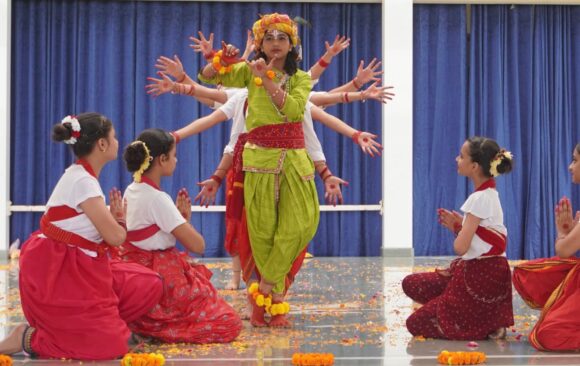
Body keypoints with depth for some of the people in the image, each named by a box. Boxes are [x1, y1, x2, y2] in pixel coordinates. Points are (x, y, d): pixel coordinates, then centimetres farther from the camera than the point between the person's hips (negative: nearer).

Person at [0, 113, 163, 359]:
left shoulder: (82, 177, 11)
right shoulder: (82, 181, -19)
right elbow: (115, 237, -17)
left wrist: (114, 219, -2)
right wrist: (119, 220, 4)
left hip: (78, 268, 10)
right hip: (56, 274, -10)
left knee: (149, 286, 4)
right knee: (110, 345, -15)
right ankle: (30, 338, -2)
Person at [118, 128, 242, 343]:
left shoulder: (131, 191, 9)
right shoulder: (157, 199, -18)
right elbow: (197, 246, -17)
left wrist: (179, 216, 6)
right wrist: (184, 218, 2)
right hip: (159, 279, -10)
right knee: (228, 324, -9)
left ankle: (141, 321, 7)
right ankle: (150, 326, -12)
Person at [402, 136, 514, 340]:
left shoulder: (480, 198, -18)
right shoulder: (488, 194, 11)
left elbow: (460, 247, -20)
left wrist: (458, 226, 0)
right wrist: (456, 226, 0)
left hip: (481, 278, -9)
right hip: (477, 272, 9)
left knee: (416, 324, -4)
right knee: (411, 284, 13)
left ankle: (488, 326, -4)